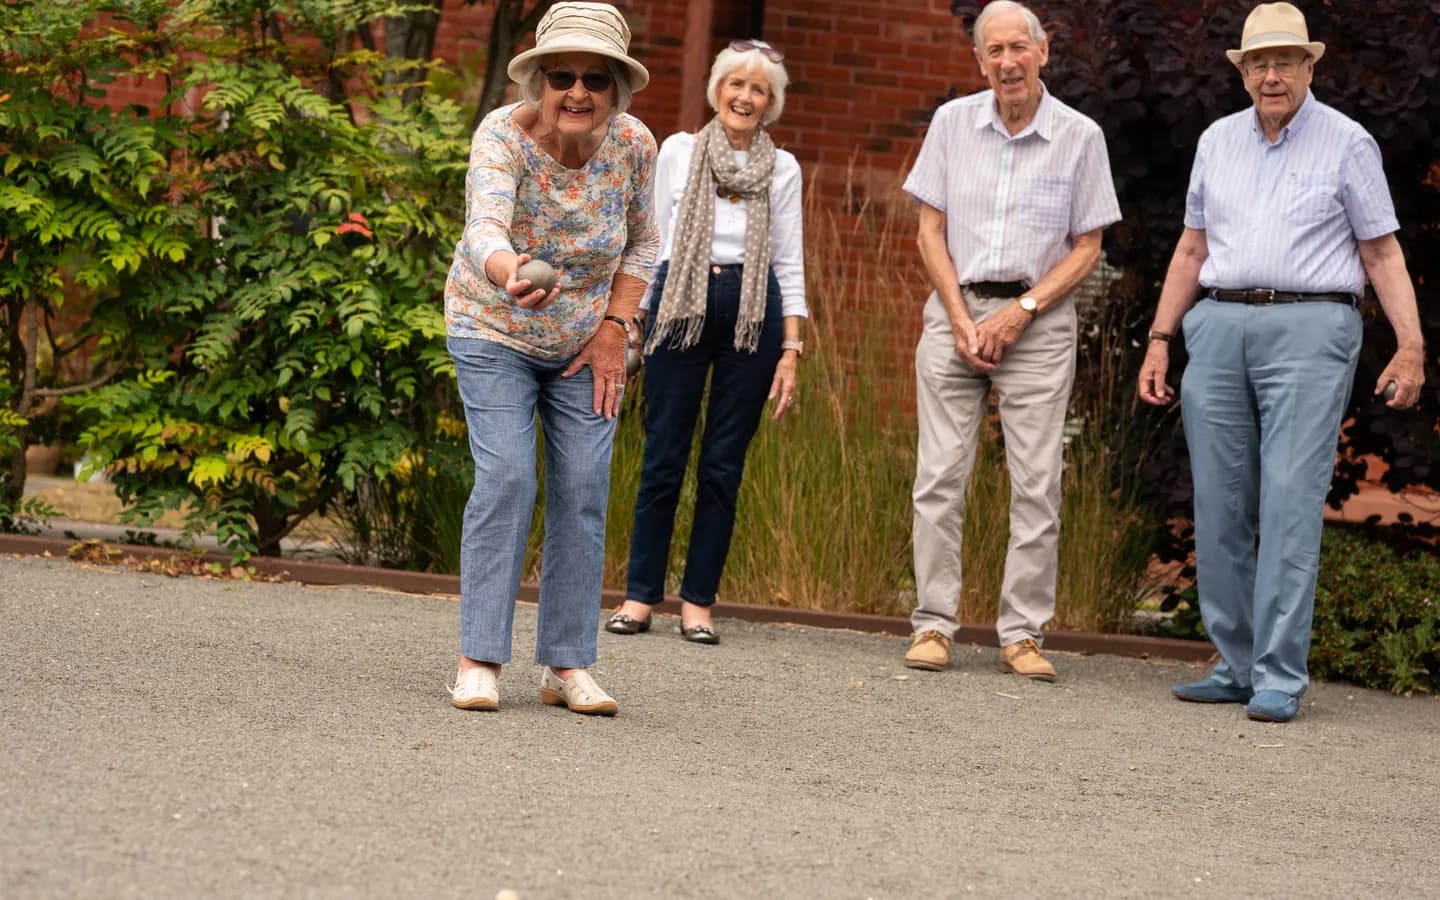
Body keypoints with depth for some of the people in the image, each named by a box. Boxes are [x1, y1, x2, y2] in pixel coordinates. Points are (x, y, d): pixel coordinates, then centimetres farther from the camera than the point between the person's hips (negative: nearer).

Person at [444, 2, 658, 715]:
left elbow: (643, 241, 2)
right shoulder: (504, 135, -26)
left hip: (586, 342, 3)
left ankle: (567, 664, 4)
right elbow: (484, 226, -45)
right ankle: (479, 659, -11)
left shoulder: (634, 145, -14)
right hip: (495, 333, -3)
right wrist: (510, 276, -66)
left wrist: (614, 327, -8)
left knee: (584, 491, -3)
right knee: (506, 480, -16)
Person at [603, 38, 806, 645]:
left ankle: (698, 602, 8)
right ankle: (640, 595, 6)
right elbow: (654, 241, 9)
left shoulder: (782, 169, 9)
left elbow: (788, 262, 7)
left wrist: (790, 350, 1)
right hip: (680, 306, -1)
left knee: (724, 464, 2)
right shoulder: (678, 152, 7)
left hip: (752, 313, 1)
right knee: (663, 457, -2)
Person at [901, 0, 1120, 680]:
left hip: (1037, 319, -1)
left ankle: (1021, 634, 2)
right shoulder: (953, 123, 4)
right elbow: (931, 232, 5)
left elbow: (1086, 248, 2)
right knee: (940, 475, -2)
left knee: (1037, 483, -4)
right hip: (955, 309, 1)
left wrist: (1019, 312, -9)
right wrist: (962, 321, -6)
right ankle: (933, 624, 3)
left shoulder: (1080, 137, 0)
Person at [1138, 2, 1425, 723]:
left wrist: (1410, 346, -6)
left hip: (1308, 330, -5)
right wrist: (1160, 339, 15)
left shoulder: (1346, 143, 3)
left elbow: (1382, 253, 3)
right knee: (1219, 506, 4)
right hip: (1219, 328, 5)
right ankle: (1236, 667, 13)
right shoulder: (1218, 141, 16)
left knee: (1291, 503, -11)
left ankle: (1280, 679, -11)